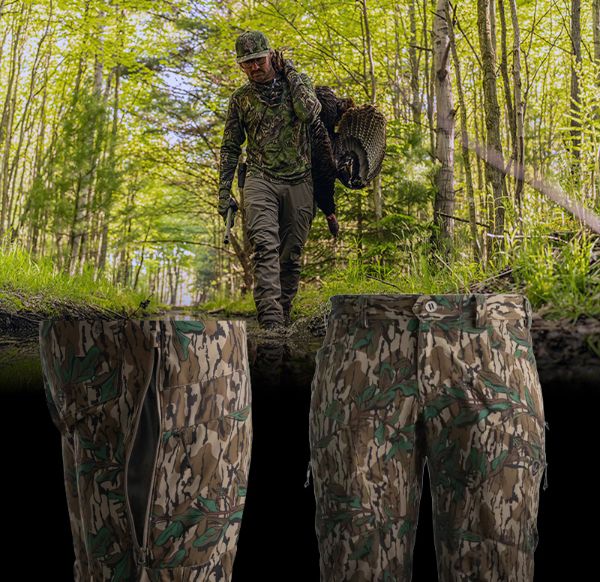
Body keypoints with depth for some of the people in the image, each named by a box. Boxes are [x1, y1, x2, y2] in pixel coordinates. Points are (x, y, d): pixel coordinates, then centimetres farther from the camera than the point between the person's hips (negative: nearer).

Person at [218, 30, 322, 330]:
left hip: (298, 184, 1)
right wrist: (224, 193, 8)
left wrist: (289, 71, -5)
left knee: (291, 257, 4)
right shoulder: (240, 98, 11)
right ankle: (271, 322, -30)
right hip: (260, 180, -1)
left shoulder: (298, 82, 8)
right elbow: (229, 148, 15)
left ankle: (283, 320, 16)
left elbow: (309, 112, -14)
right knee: (265, 247, -21)